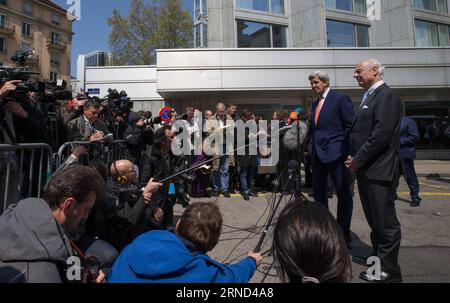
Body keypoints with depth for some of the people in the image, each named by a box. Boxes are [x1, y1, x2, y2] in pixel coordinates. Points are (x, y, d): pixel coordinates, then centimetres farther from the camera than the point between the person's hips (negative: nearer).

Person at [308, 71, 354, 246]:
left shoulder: (340, 98, -4)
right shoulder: (315, 103, 17)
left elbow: (350, 126, -8)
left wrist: (347, 152, -14)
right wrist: (313, 149, 9)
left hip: (335, 153, -8)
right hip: (318, 155, 8)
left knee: (343, 193, 1)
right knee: (318, 192, 13)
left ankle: (344, 233, 12)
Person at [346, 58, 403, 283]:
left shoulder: (387, 96, -11)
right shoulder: (369, 97, 17)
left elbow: (381, 135, -21)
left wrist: (358, 160, -15)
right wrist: (354, 157, 6)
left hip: (379, 170, -9)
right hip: (366, 168, 9)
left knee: (385, 221, 1)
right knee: (374, 220, 19)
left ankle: (388, 270, 14)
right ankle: (377, 257, 34)